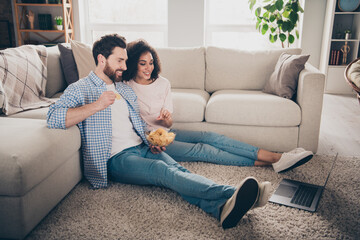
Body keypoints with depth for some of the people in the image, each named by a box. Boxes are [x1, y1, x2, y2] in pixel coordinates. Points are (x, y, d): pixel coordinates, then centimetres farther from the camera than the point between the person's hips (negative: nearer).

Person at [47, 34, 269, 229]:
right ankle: (229, 193, -55)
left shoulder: (126, 89, 25)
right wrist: (96, 105, -24)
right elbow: (53, 118, -14)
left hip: (143, 148, 6)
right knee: (161, 170, -34)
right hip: (117, 158, -6)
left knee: (176, 169, -27)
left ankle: (222, 207, -54)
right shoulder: (80, 89, 3)